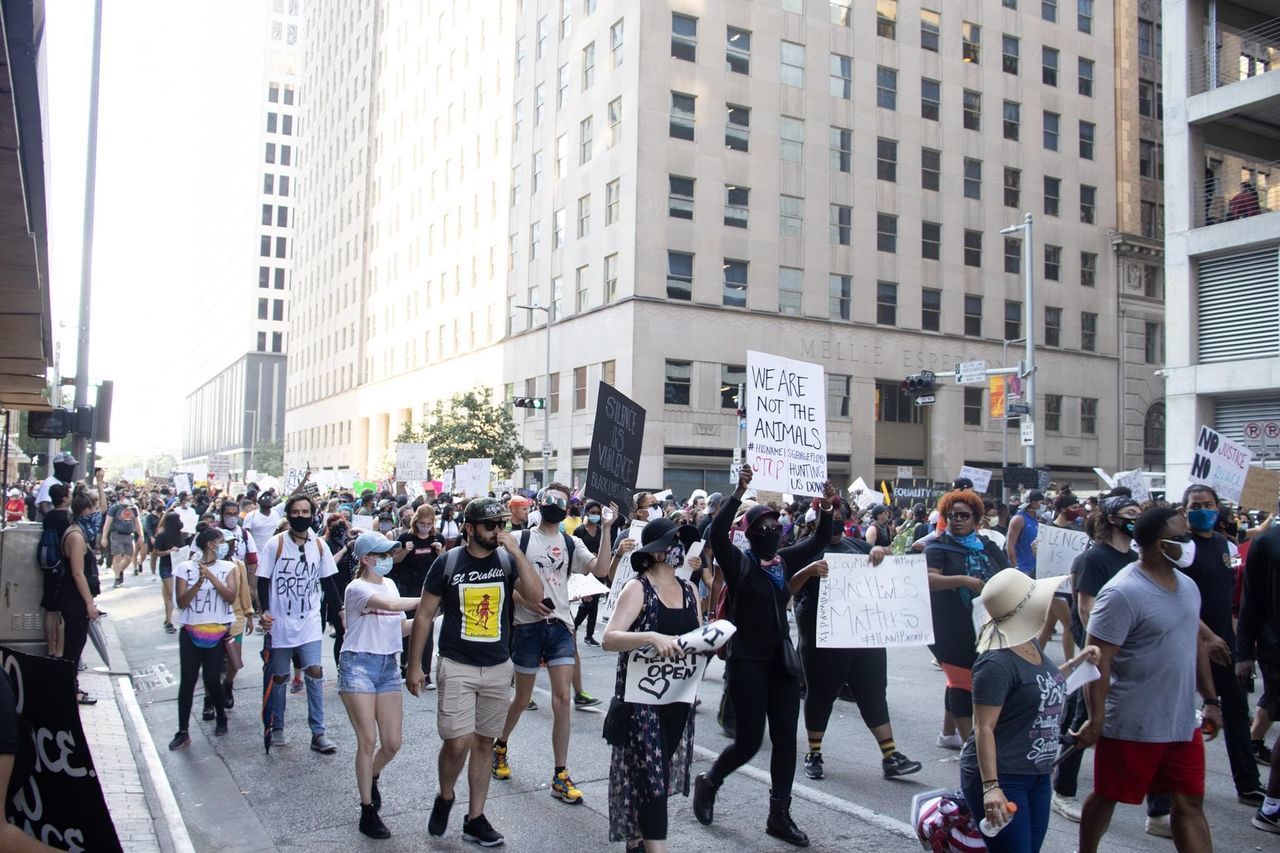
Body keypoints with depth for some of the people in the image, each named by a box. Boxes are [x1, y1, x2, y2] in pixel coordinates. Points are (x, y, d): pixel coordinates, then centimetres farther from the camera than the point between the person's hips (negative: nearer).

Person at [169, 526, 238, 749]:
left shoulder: (227, 567, 2)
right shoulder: (185, 568, -1)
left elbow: (231, 597, -11)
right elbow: (181, 602, -6)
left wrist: (211, 576, -20)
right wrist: (198, 583, -21)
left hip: (218, 633, 0)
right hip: (190, 633, 0)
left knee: (212, 679, 3)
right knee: (187, 681, 1)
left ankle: (221, 718, 27)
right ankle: (183, 732, 10)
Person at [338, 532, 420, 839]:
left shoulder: (389, 584, 12)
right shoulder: (357, 588, -11)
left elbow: (402, 627, 13)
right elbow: (389, 604, -29)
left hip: (388, 666, 6)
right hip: (359, 665, -6)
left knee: (392, 743, 4)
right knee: (368, 741, -4)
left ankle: (372, 777, 36)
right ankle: (368, 811, 10)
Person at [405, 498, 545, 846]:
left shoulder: (508, 560, -1)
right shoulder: (447, 562, -6)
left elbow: (535, 594, -16)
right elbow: (424, 615, 0)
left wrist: (516, 552, -20)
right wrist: (414, 666, -1)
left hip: (498, 667, 3)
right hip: (457, 667, -3)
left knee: (484, 743, 10)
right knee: (458, 743, -10)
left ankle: (475, 818, 22)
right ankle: (445, 797, 20)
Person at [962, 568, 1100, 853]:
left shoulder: (1031, 645, 6)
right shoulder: (997, 663, -22)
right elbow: (984, 728, -22)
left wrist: (1076, 662, 15)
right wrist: (991, 787, -26)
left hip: (1037, 776, 9)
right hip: (1000, 777, -9)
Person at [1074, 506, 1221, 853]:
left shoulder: (1187, 586, 7)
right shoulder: (1123, 593, -21)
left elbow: (1195, 643, 18)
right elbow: (1098, 659, -21)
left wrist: (1210, 700, 18)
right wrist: (1096, 719, -22)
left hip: (1182, 722, 7)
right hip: (1132, 726, -7)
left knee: (1190, 802, 11)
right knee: (1107, 796, 11)